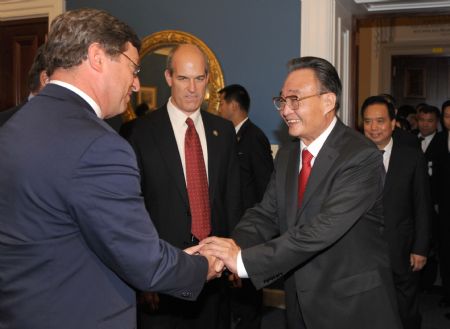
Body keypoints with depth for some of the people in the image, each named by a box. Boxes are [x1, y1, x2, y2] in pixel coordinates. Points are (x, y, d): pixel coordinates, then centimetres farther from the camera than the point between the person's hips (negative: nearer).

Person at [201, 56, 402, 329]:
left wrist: (244, 260, -32)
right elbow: (266, 215, -2)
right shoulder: (286, 156, 5)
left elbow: (323, 229, -30)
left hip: (354, 306, -5)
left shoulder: (361, 157, -20)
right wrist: (233, 246, -23)